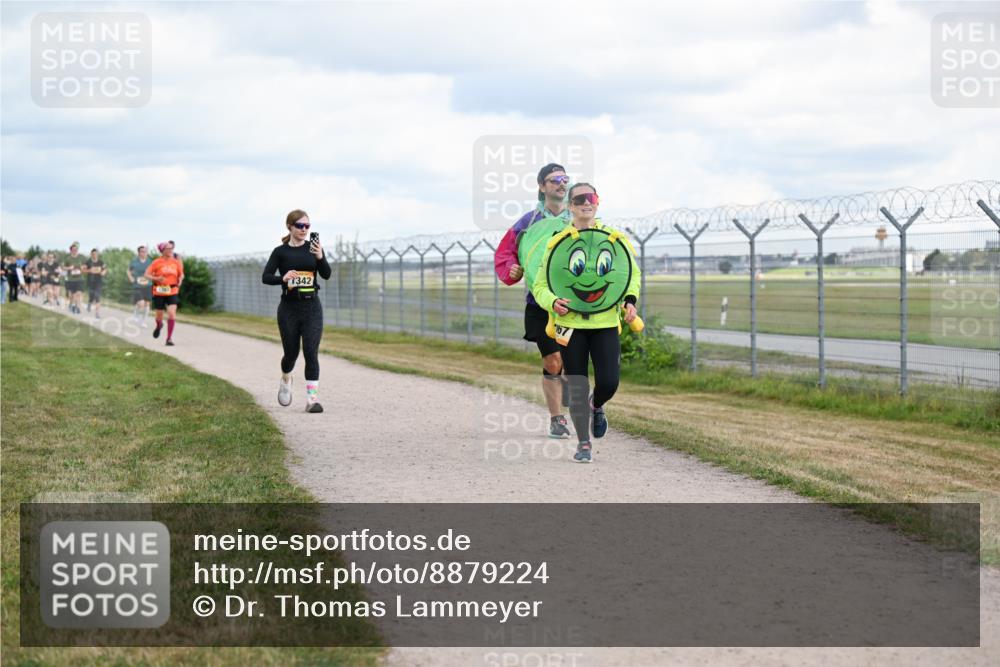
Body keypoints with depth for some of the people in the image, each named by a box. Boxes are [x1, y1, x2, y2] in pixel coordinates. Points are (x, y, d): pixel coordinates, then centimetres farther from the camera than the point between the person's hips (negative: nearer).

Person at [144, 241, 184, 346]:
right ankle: (159, 326, 49)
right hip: (159, 292, -1)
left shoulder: (176, 262, 2)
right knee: (159, 316, 10)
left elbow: (181, 274, 16)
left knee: (172, 313, -17)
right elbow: (146, 274, -7)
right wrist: (156, 279, -24)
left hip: (172, 292, 1)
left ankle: (169, 338, -10)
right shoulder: (156, 262, -6)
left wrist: (180, 281, -5)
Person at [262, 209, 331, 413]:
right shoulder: (281, 252, -1)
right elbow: (265, 277, -6)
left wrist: (320, 257, -24)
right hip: (289, 307, 0)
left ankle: (312, 398, -11)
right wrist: (282, 278, -26)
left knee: (311, 351, -9)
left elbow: (326, 274, -5)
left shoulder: (313, 247, 3)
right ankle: (286, 379, 41)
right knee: (291, 352, 8)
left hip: (311, 306, 0)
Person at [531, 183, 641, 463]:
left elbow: (633, 272, 18)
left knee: (608, 383, -8)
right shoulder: (558, 242, -1)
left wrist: (630, 299, 1)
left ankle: (597, 407, 29)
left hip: (605, 323, 1)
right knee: (577, 387, 0)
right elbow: (540, 285, 3)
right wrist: (553, 302, -17)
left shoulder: (614, 239, 4)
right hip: (570, 324, -1)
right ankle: (583, 444, 14)